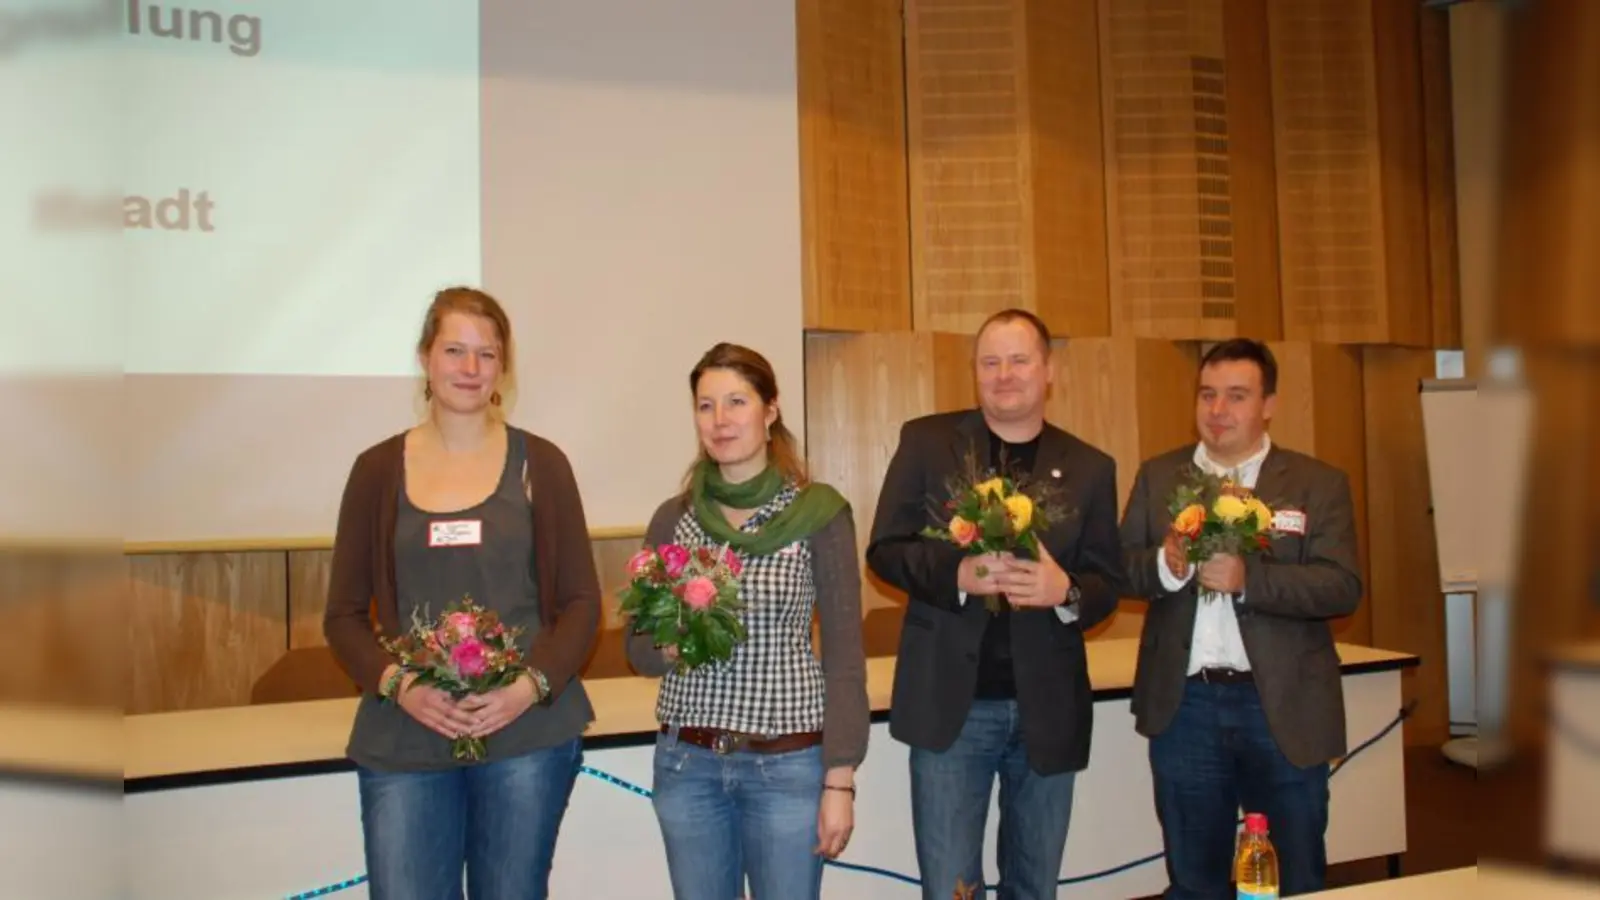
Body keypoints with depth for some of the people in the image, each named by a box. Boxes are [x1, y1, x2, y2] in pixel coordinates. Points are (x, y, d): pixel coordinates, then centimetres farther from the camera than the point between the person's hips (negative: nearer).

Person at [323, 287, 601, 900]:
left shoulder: (539, 463, 2)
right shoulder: (377, 469, 5)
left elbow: (582, 601, 3)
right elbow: (343, 613, 6)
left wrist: (533, 683, -13)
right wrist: (397, 684, -11)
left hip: (527, 732, 0)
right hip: (403, 740, 1)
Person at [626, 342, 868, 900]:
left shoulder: (819, 512, -6)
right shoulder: (673, 517, 2)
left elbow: (844, 656, -5)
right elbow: (639, 650, 8)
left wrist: (840, 781, -8)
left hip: (788, 764, -3)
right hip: (686, 762, 3)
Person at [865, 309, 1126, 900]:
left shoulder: (1090, 468, 5)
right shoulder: (926, 442, 0)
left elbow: (1107, 584, 3)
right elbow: (885, 550, -3)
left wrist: (1065, 591, -20)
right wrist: (957, 573, -21)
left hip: (1047, 707, 3)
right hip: (951, 703, -2)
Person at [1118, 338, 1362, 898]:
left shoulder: (1318, 484, -1)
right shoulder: (1157, 477, 6)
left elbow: (1343, 588, -11)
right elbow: (1121, 568, 0)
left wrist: (1248, 578, -25)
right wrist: (1165, 564, -21)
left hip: (1284, 707, -1)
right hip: (1184, 705, 2)